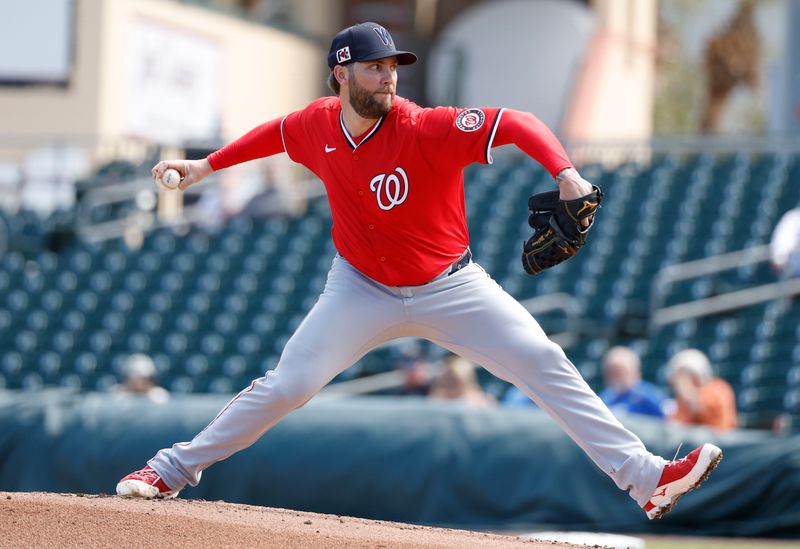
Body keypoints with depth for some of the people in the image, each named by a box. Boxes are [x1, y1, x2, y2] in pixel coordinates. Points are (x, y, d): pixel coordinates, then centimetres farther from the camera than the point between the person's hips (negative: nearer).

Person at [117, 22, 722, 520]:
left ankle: (645, 478, -18)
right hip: (362, 290, 2)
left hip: (449, 287, -2)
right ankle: (172, 470, 10)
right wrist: (208, 165, 21)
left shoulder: (426, 129, -24)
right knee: (285, 386, -6)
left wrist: (566, 173, -49)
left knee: (543, 362, -16)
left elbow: (518, 124, -33)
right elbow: (276, 133, 14)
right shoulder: (317, 125, -11)